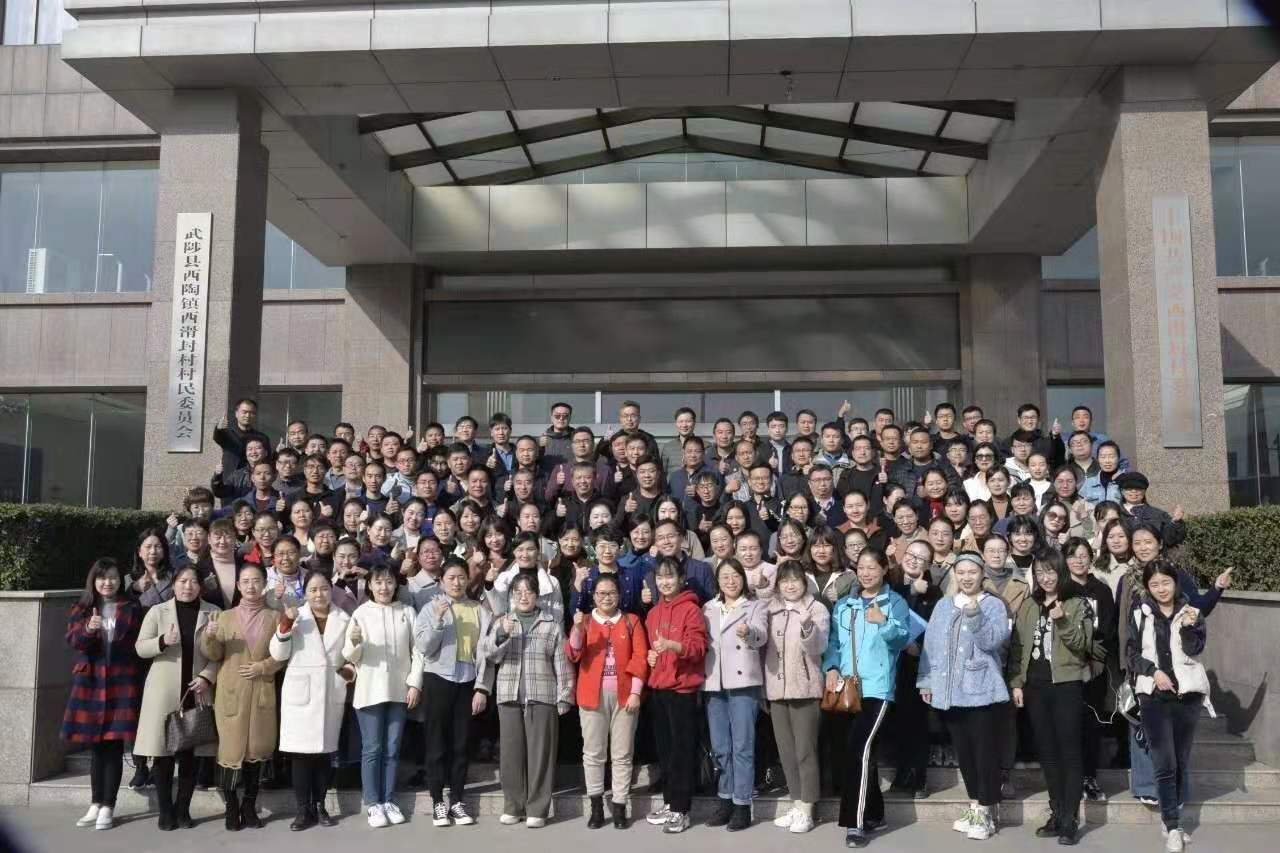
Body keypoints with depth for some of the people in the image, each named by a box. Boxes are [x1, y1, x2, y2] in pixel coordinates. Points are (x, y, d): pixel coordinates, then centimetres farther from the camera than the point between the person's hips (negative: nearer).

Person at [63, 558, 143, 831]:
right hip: (90, 682, 2)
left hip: (122, 682, -2)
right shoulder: (81, 608, 8)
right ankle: (95, 805, 17)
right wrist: (88, 628, -26)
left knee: (114, 745, -2)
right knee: (96, 745, 8)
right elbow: (72, 640, -5)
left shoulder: (132, 608, 4)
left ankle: (108, 807, 3)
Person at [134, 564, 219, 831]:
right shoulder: (158, 611, 5)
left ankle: (183, 809, 15)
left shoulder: (212, 613, 5)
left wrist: (207, 676, -11)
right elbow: (140, 648, 3)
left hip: (197, 691, 1)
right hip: (164, 691, 0)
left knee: (191, 753, 4)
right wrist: (163, 641, -16)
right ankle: (165, 811, 10)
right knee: (163, 752, -1)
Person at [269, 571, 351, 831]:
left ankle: (320, 806, 17)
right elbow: (278, 654, -4)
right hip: (300, 693, -2)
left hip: (332, 694, 2)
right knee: (301, 752, -3)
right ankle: (304, 809, 5)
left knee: (325, 751, 7)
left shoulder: (344, 619, 8)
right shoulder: (296, 617, 2)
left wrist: (351, 669, -3)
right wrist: (285, 625, -16)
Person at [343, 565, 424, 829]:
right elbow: (351, 657, -3)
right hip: (370, 690, -2)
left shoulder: (407, 611, 4)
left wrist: (415, 683, -3)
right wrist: (354, 642, -24)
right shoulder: (361, 613, -1)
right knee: (372, 748, 2)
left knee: (392, 748, 8)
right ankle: (373, 803, 10)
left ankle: (388, 800, 17)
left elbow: (417, 651, 4)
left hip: (399, 690, 2)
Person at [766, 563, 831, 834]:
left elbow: (818, 647, -16)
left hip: (804, 688, -5)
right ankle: (797, 803, 21)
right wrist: (762, 688, 14)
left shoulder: (817, 609, -4)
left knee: (805, 749, -3)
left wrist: (807, 627, -35)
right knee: (786, 749, 11)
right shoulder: (771, 610, 10)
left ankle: (806, 810, 3)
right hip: (776, 689, 5)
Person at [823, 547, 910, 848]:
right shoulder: (843, 604, 15)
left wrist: (883, 623, -28)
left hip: (877, 687, -5)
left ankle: (857, 823, -14)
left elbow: (902, 638, -10)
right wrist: (831, 668, -3)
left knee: (859, 749, -16)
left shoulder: (895, 602, 3)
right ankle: (874, 814, 26)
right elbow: (834, 641, 13)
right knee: (861, 750, 11)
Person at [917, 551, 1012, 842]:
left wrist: (975, 615, -27)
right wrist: (926, 681, 9)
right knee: (963, 752, 12)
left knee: (985, 752, -2)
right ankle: (974, 807, 25)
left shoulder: (994, 605, -1)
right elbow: (931, 645, 13)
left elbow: (993, 641, -15)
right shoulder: (943, 606, 12)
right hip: (950, 692, 5)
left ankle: (987, 813, 8)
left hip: (982, 691, -5)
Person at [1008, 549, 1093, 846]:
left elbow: (1084, 645, -9)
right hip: (1035, 685, 5)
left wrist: (1063, 622, -24)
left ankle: (1070, 820, 0)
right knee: (1046, 751, 9)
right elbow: (1017, 646, 12)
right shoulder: (1027, 606, 12)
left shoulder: (1077, 603, -1)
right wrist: (1016, 682, 5)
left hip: (1067, 684, -5)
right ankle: (1057, 814, 18)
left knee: (1069, 751, -4)